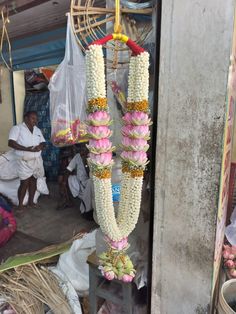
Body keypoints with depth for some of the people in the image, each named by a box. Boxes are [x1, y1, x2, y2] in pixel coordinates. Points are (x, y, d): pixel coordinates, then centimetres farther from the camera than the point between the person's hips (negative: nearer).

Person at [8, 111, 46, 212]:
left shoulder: (37, 130, 11)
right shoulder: (17, 128, -7)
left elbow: (43, 142, 12)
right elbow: (11, 143, -17)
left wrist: (40, 146, -13)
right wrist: (26, 149, -26)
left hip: (37, 160, 6)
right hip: (24, 161, -5)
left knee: (33, 181, 13)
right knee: (24, 183, -3)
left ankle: (31, 201, 27)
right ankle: (20, 205, 14)